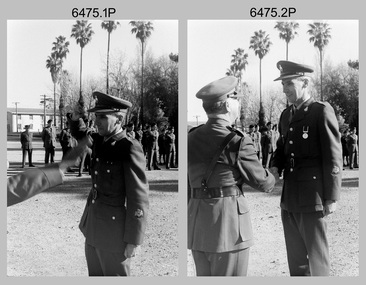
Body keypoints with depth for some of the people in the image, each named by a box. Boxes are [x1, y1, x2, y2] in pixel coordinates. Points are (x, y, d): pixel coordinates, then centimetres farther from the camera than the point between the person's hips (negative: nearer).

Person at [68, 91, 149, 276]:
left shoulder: (130, 148, -20)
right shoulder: (100, 141, 3)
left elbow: (139, 197, -19)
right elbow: (80, 134, 26)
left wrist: (133, 240, -17)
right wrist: (75, 117, 2)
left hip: (115, 230, -8)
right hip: (93, 227, 8)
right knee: (96, 275, 19)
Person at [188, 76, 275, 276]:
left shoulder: (191, 137, 7)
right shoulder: (237, 142, -12)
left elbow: (188, 185, 12)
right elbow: (263, 183, -1)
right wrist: (273, 178, 21)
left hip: (197, 224, 7)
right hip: (228, 223, -7)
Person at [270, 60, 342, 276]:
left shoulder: (322, 111, -9)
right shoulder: (286, 115, 13)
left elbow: (333, 157, -10)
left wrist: (331, 197, -12)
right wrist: (275, 167, 0)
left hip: (312, 198, -7)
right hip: (289, 199, 7)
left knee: (316, 258, 2)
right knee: (295, 257, 16)